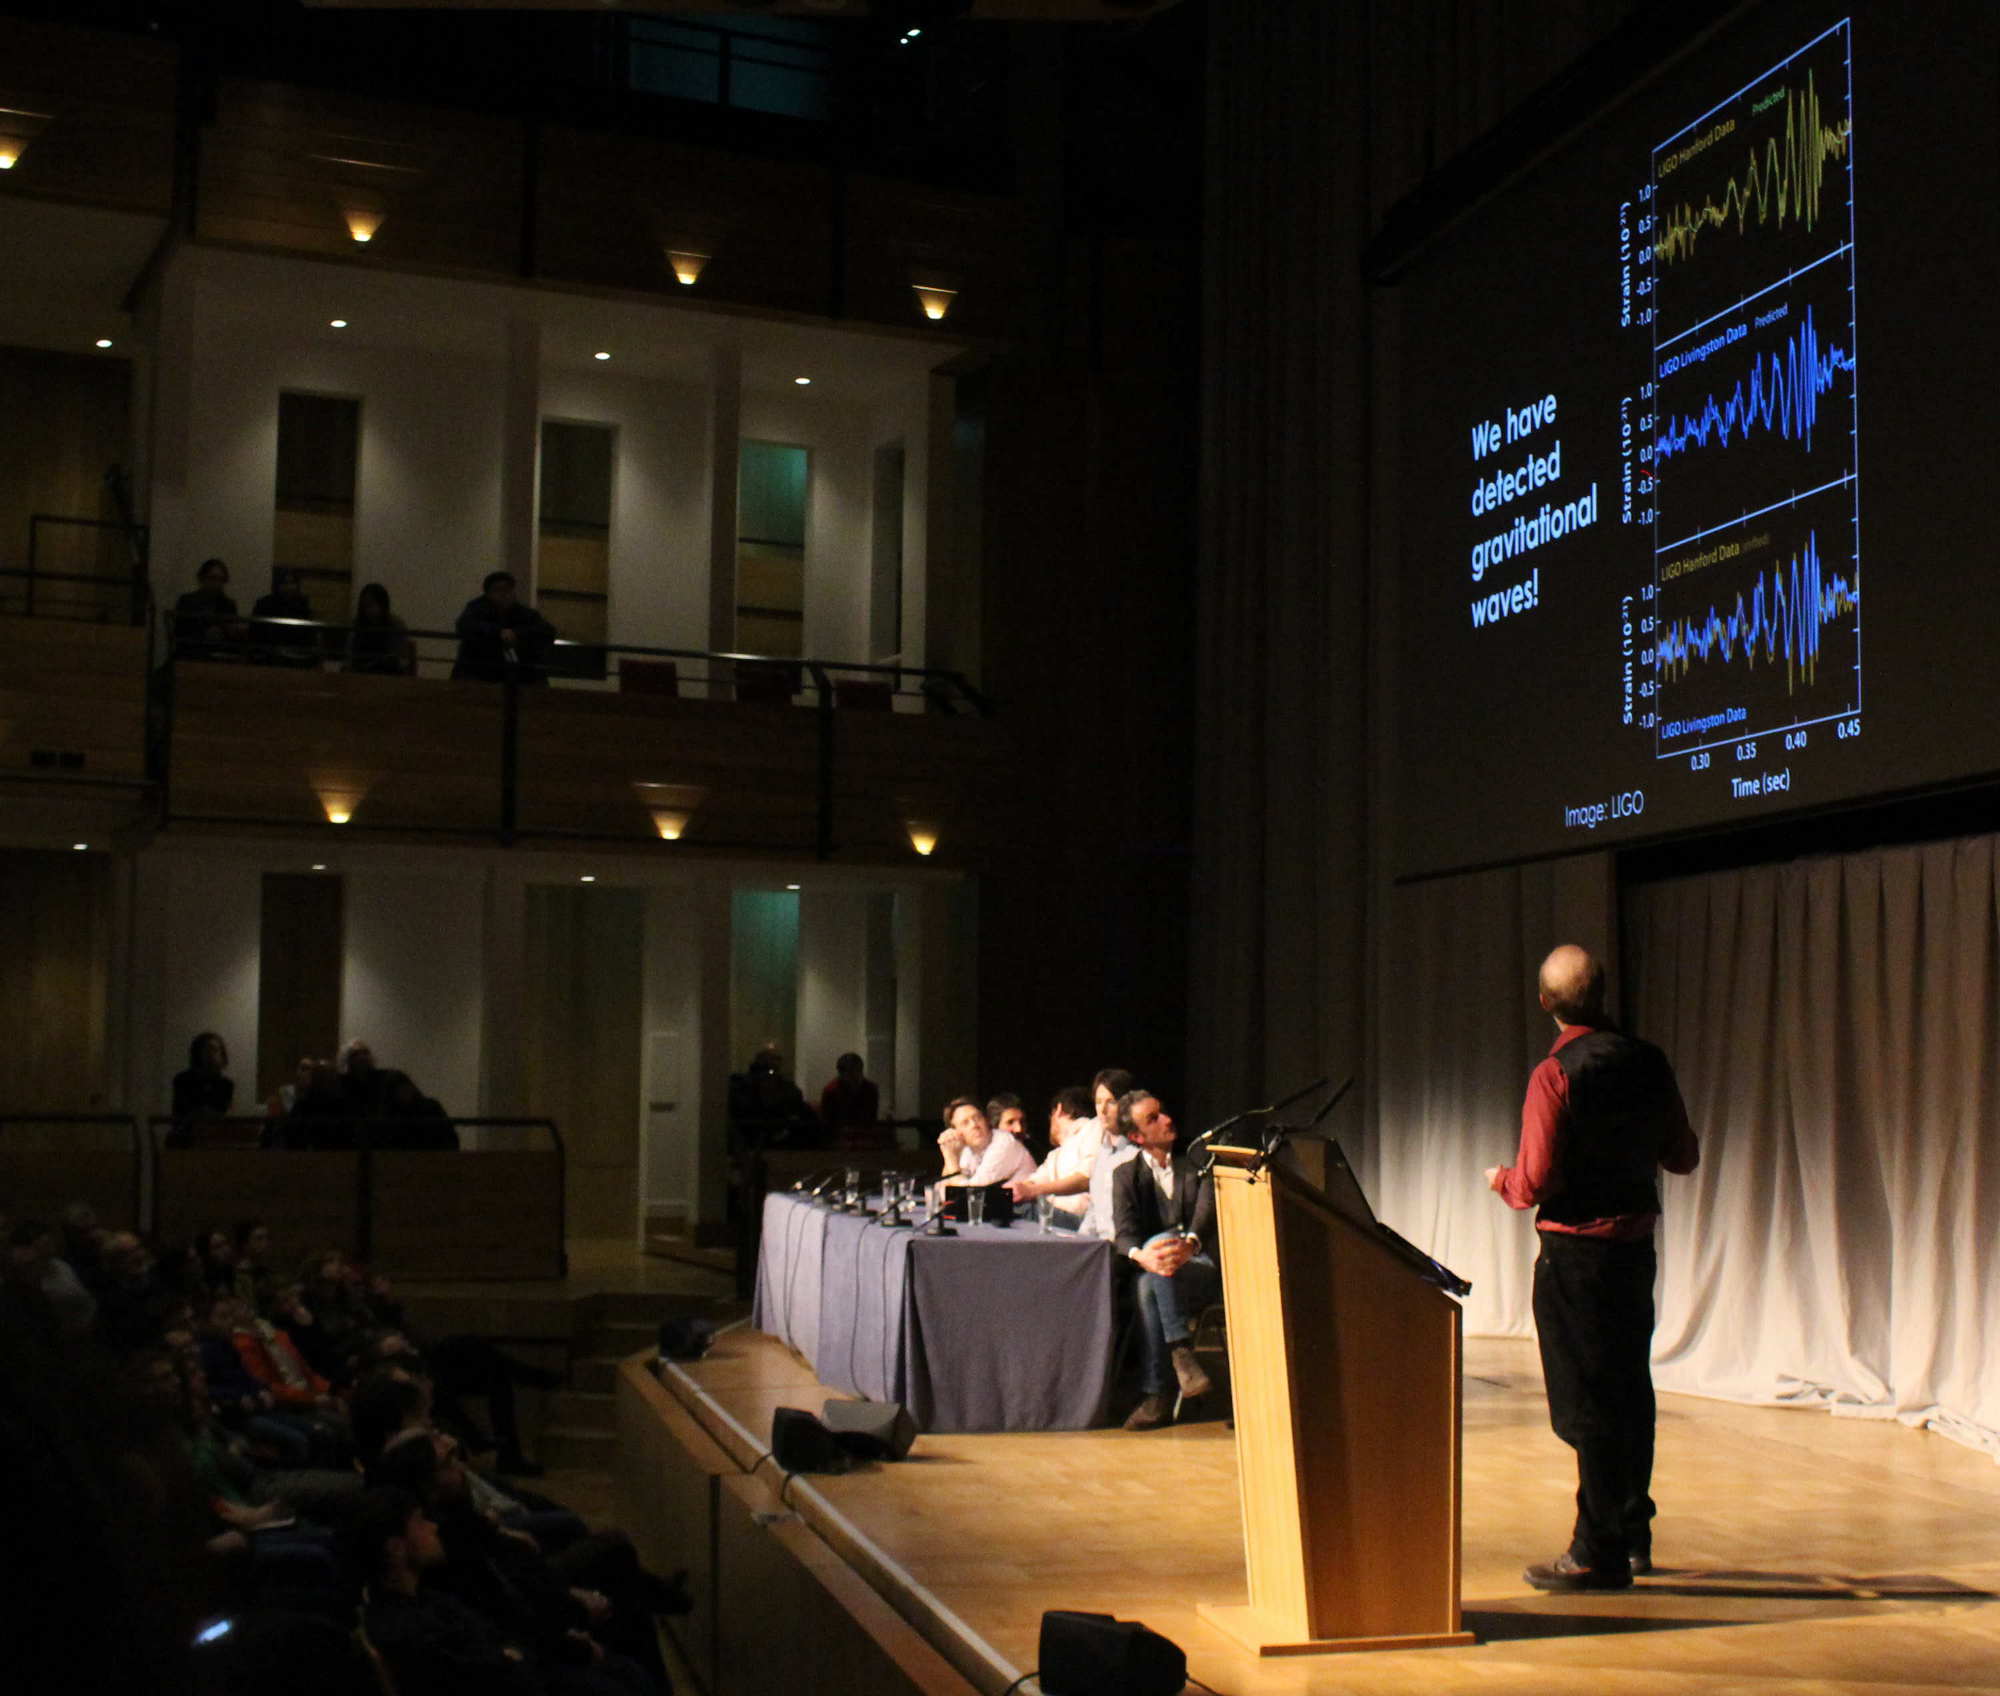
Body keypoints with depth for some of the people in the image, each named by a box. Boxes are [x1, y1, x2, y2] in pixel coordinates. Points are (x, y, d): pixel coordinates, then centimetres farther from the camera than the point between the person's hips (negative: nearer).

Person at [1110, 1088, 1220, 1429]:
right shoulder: (1126, 1175, 12)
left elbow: (1207, 1213, -11)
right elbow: (1125, 1234, -4)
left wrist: (1189, 1245, -35)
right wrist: (1141, 1256, -30)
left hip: (1205, 1270, -2)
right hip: (1155, 1275, 2)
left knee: (1150, 1284, -34)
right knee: (1149, 1278, -35)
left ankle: (1156, 1394, -33)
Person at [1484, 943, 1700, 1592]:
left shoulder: (1555, 1075, -17)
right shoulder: (1648, 1063, 1)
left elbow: (1535, 1184, -18)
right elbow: (1683, 1155, 11)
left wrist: (1500, 1179, 3)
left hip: (1575, 1250, -6)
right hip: (1637, 1241, 7)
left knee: (1586, 1403, 0)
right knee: (1630, 1391, 17)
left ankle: (1598, 1553, 5)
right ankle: (1633, 1534, 29)